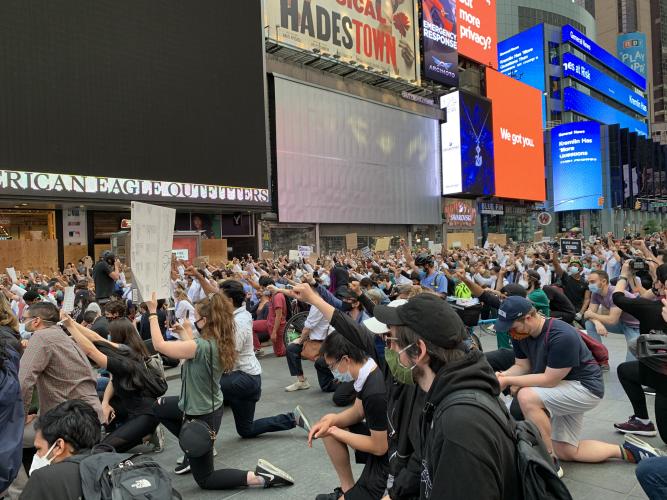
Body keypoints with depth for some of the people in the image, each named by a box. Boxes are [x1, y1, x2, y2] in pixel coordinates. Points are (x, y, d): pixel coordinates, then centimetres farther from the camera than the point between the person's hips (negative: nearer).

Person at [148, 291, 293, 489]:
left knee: (204, 479, 10)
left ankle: (260, 476, -4)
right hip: (209, 406, 9)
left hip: (201, 416, -8)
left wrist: (152, 313, -14)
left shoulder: (202, 346, -32)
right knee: (159, 407, 30)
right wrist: (185, 331, 15)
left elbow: (159, 345, -23)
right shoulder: (221, 342, -8)